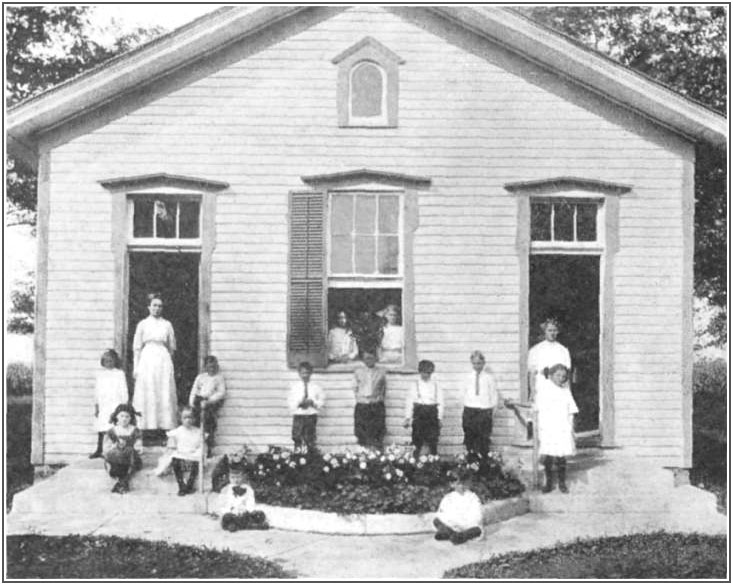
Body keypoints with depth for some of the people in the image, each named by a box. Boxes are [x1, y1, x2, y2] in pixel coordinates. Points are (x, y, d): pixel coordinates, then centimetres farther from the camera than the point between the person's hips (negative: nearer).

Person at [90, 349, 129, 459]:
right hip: (103, 406, 3)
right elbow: (97, 391, 14)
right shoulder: (100, 374, 12)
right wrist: (96, 406, 11)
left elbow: (124, 391, 3)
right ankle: (99, 450, 11)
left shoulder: (119, 373, 2)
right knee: (101, 429, 2)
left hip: (116, 405, -3)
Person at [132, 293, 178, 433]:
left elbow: (172, 347, 13)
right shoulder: (142, 324, 8)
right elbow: (137, 347, 7)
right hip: (147, 360, -1)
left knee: (165, 394, -4)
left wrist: (169, 363, 7)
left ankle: (165, 426, -4)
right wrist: (136, 367, 1)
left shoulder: (167, 324, 11)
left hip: (164, 360, 1)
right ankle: (147, 426, -5)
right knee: (147, 394, -5)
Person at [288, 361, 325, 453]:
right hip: (298, 415, 0)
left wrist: (313, 403, -14)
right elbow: (290, 402, 3)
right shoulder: (294, 386, 4)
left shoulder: (315, 387, 4)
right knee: (297, 437, -3)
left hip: (311, 415, 0)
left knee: (310, 440, 2)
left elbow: (321, 402, 5)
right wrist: (299, 404, -15)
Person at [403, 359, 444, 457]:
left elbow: (440, 402, 7)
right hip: (419, 413, 0)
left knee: (433, 441, -3)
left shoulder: (436, 386, 6)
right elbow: (409, 402, 4)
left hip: (432, 413, 1)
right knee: (417, 442, 1)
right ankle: (416, 459, 9)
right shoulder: (415, 386, 3)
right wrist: (407, 418, 0)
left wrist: (440, 418, 4)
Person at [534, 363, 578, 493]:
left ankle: (562, 483, 15)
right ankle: (549, 482, 11)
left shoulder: (566, 391, 11)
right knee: (547, 457, -2)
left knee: (561, 457, 2)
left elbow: (571, 412, 12)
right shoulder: (544, 389, 2)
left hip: (563, 429, 2)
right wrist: (538, 428, -2)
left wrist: (571, 429, 6)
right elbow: (539, 411, 2)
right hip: (547, 428, -2)